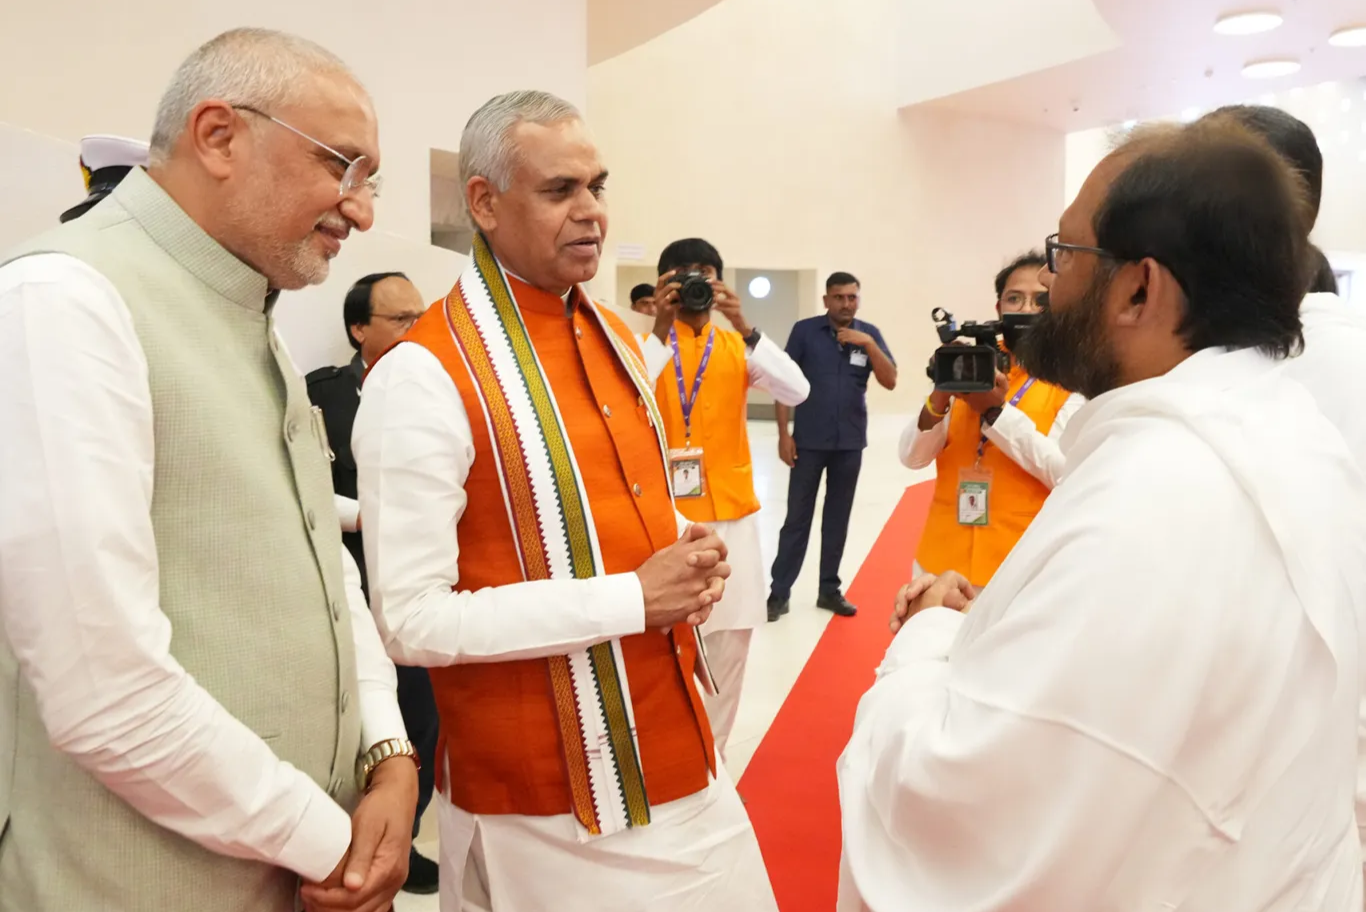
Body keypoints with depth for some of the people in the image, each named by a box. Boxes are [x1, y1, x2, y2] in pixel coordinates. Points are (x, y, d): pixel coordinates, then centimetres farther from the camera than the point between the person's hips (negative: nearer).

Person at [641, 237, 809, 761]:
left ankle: (709, 748, 27)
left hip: (729, 510, 3)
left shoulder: (738, 346, 5)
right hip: (664, 511, -2)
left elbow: (797, 392, -11)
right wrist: (660, 329, -24)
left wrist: (744, 329, -21)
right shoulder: (645, 343, 0)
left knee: (730, 636, 8)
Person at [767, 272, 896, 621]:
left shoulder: (869, 333, 3)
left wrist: (869, 344, -17)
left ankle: (830, 589, 22)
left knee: (838, 518, 11)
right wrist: (784, 433, -8)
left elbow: (890, 381, -4)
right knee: (797, 518, 3)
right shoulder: (805, 330, -4)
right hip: (809, 441, -2)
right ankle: (779, 592, 10)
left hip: (850, 443, 3)